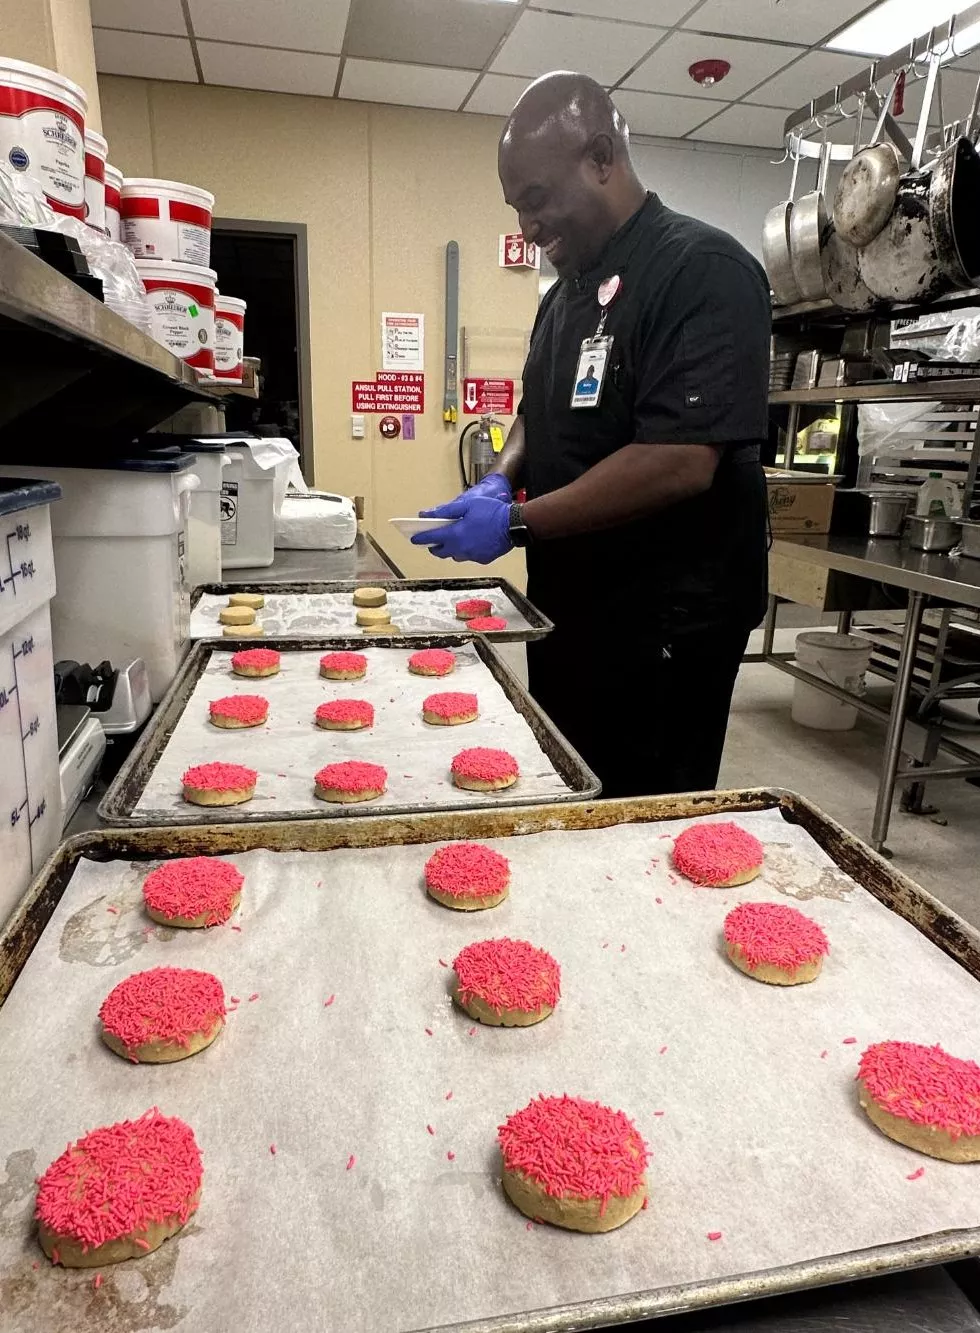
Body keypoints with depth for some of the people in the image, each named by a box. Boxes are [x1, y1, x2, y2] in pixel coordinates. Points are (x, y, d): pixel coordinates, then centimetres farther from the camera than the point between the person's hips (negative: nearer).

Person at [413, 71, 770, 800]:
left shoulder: (703, 270, -15)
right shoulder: (566, 293, 12)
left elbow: (682, 462, -25)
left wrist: (517, 524, -22)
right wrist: (502, 479, 1)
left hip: (666, 623, -8)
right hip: (572, 607, 8)